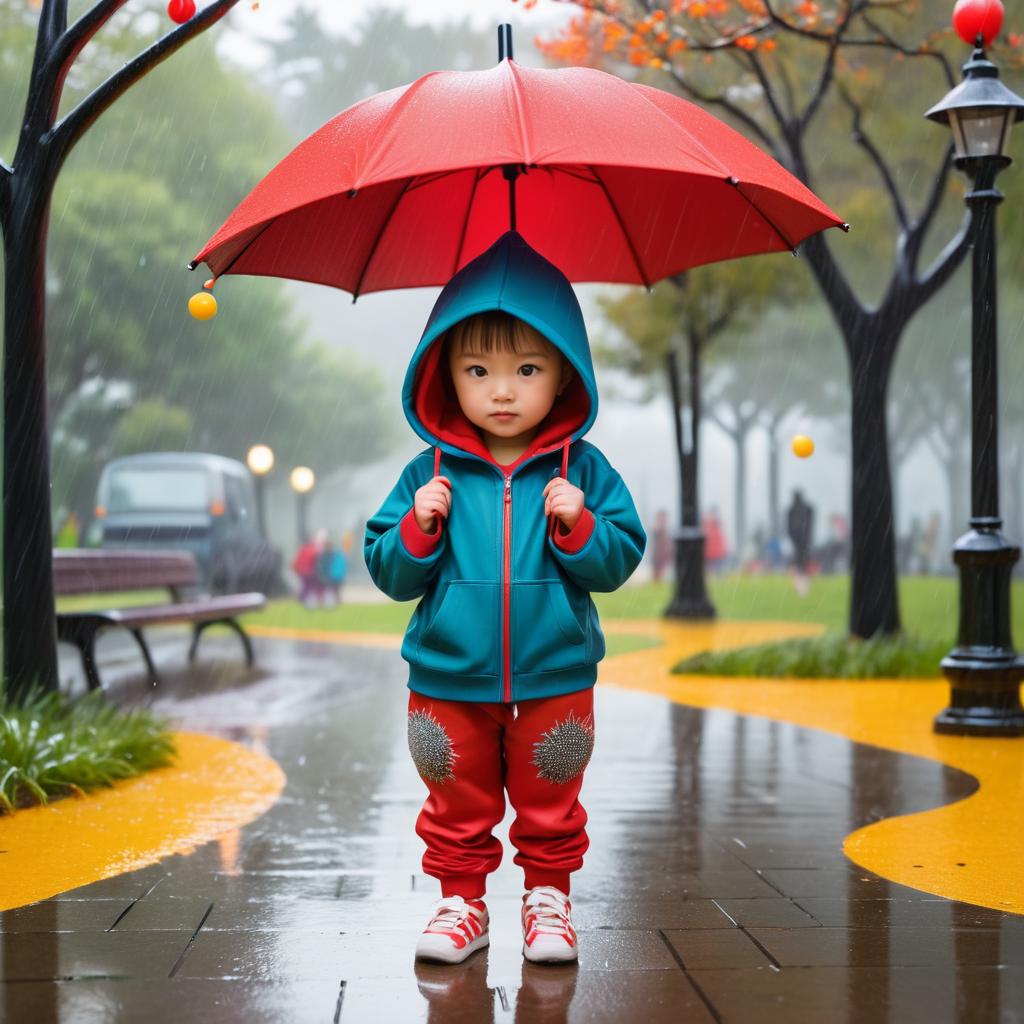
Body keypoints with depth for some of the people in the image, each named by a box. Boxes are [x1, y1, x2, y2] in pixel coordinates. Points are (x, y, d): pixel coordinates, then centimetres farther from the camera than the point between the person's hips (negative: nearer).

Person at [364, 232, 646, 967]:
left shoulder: (582, 469, -3)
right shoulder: (431, 474, -2)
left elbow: (619, 560, -4)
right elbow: (389, 573, 0)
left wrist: (579, 526, -20)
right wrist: (418, 529, -18)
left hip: (554, 680, 0)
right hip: (450, 681, 1)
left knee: (549, 804, 13)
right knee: (458, 804, 13)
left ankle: (548, 896, 30)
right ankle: (463, 899, 28)